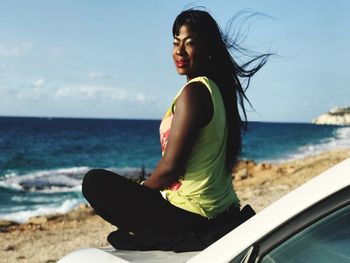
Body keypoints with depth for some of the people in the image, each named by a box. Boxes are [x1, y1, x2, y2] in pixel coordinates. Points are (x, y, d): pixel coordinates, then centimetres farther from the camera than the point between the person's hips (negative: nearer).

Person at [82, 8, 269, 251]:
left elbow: (170, 167, -20)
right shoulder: (218, 89, 9)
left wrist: (139, 192, 0)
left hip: (192, 214, -10)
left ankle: (176, 241, -4)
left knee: (95, 182, -6)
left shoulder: (194, 92, -18)